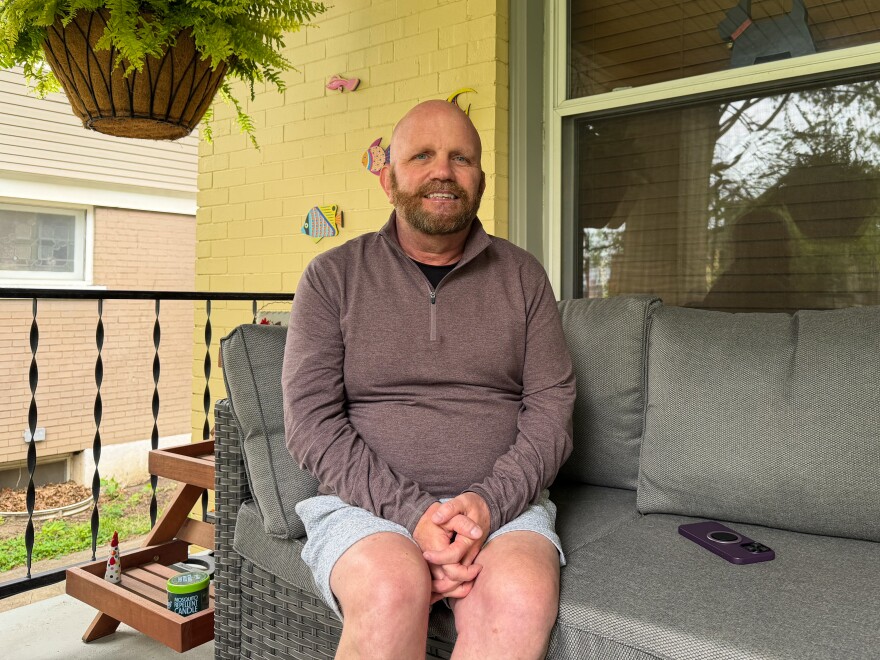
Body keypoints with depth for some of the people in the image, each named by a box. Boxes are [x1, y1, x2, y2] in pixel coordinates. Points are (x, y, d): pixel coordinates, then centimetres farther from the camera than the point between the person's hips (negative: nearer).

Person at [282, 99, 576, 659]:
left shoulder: (522, 276, 10)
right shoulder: (334, 276, 4)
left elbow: (551, 408, 3)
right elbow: (311, 420, -4)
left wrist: (488, 503, -14)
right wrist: (412, 513, -16)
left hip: (503, 502, 2)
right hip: (366, 502, -1)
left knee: (521, 599, -30)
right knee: (391, 591, -33)